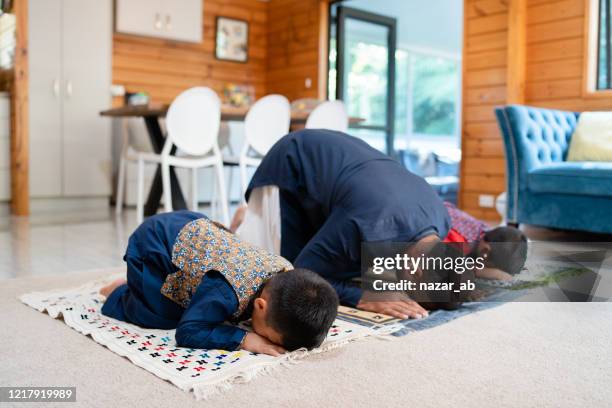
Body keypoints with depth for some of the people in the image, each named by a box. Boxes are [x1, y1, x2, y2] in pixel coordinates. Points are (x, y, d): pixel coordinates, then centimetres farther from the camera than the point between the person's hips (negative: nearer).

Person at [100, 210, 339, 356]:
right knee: (162, 319, -13)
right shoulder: (227, 293, -41)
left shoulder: (287, 273, -18)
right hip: (155, 240, -6)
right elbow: (187, 332, -34)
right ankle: (121, 294, 16)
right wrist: (243, 339, -40)